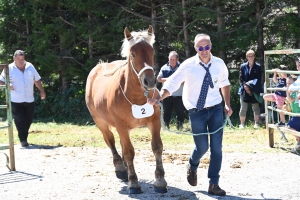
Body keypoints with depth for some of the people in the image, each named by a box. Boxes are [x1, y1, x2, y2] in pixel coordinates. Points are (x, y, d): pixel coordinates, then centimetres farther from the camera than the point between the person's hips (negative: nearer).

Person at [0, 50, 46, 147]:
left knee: (28, 120, 9)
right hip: (16, 101, -4)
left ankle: (24, 137, 26)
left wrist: (42, 91, 11)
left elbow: (37, 80, 16)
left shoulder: (30, 67, 8)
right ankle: (23, 140, -3)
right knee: (20, 121, -9)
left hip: (29, 100, 4)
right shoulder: (9, 69, -2)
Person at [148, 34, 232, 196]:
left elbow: (224, 83, 15)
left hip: (216, 109, 3)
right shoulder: (188, 66, -13)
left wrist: (227, 104, 10)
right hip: (197, 110, -2)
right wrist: (157, 98, -29)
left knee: (216, 147, -1)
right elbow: (171, 84, -14)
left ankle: (214, 184, 8)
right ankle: (192, 166, 35)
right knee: (202, 147, -1)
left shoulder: (219, 64, -3)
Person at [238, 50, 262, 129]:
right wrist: (245, 86, -11)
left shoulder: (258, 67, 2)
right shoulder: (243, 66, 5)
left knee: (256, 107, 4)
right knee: (243, 108, 0)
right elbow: (241, 78, 2)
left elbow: (258, 79, 0)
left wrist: (251, 84, -12)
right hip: (244, 90, 1)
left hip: (255, 91, 0)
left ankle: (256, 123, 11)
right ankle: (242, 124, 8)